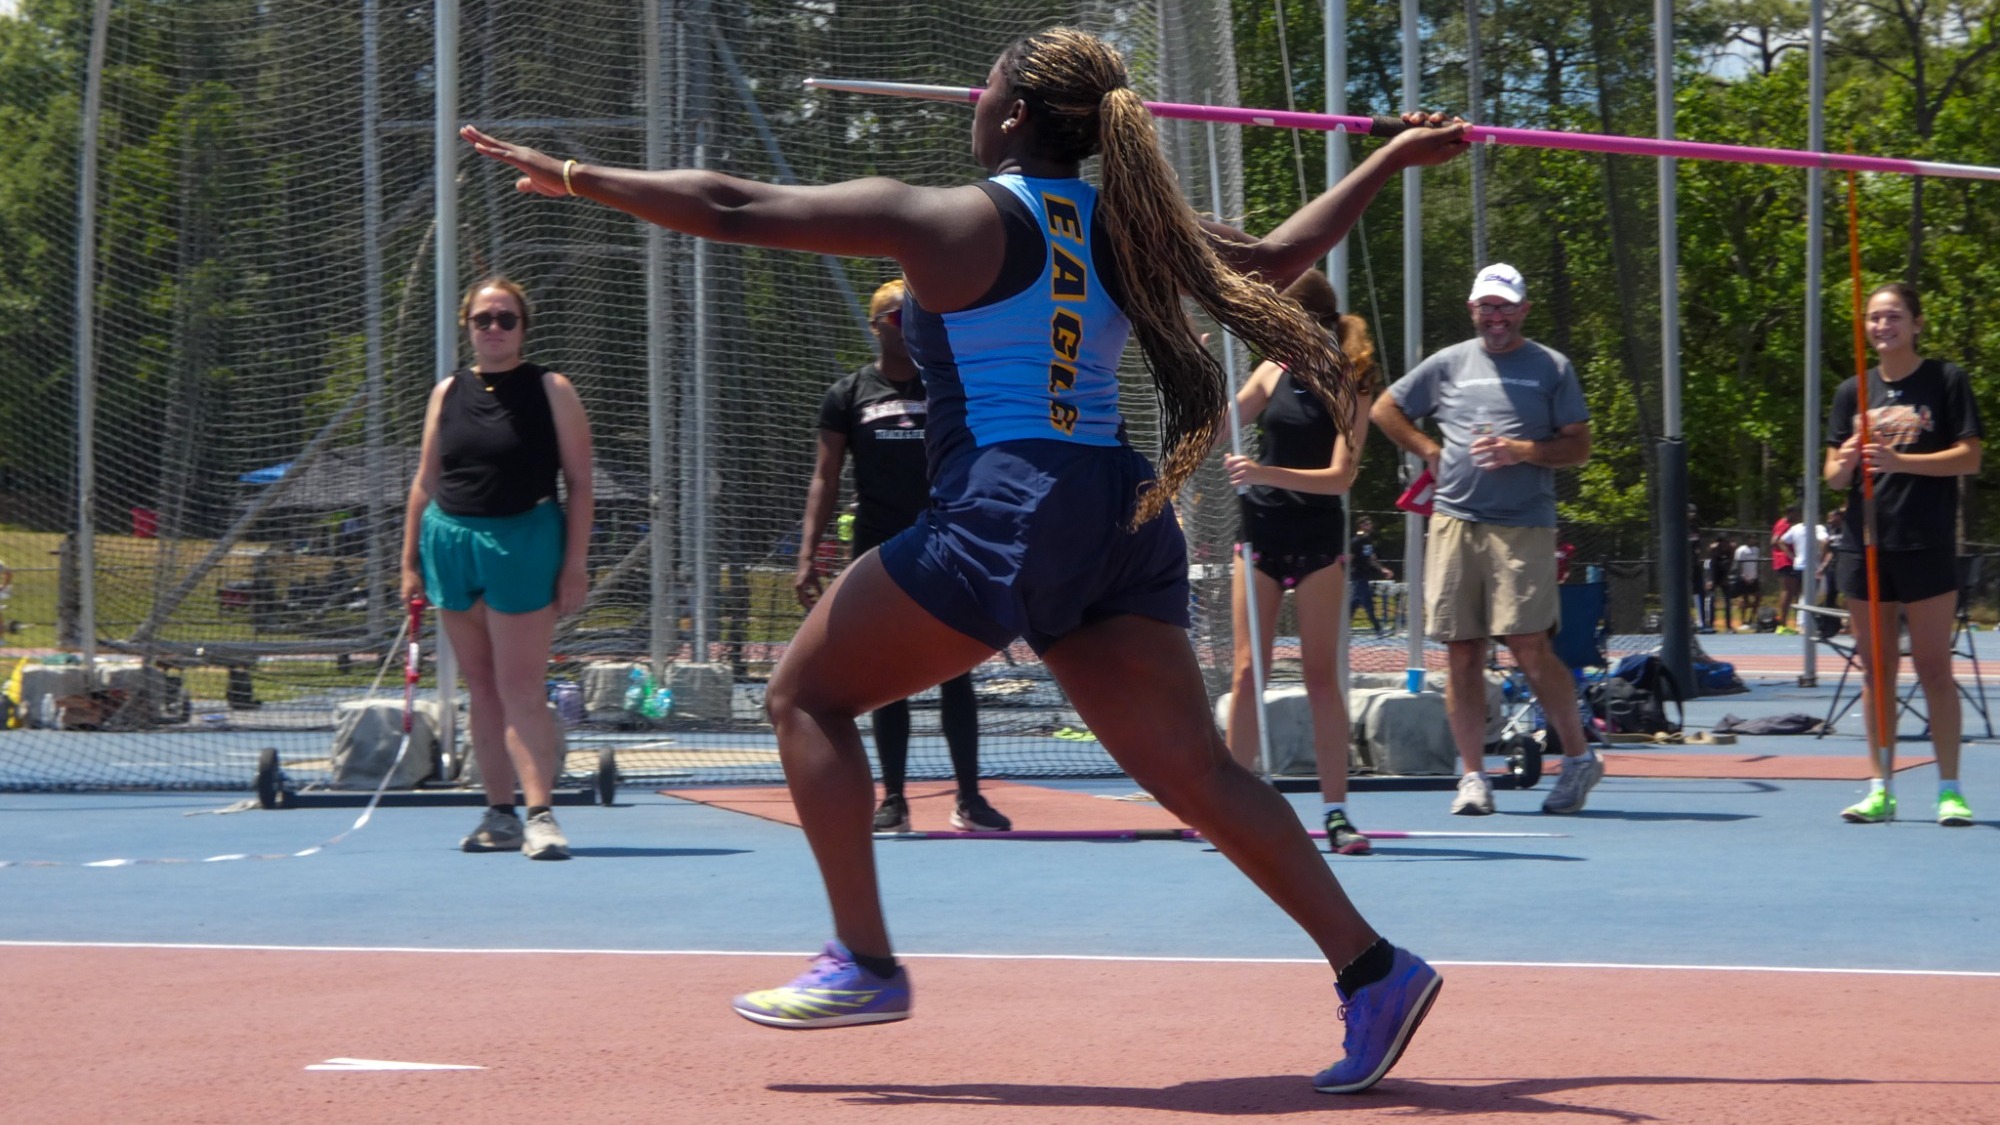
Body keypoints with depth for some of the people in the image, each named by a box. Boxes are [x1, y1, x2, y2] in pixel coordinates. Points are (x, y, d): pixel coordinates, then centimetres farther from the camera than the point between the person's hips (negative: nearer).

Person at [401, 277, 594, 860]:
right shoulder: (448, 392, 12)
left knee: (522, 689, -11)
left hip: (524, 541, -4)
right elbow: (425, 482, 16)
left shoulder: (551, 391, 1)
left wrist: (575, 564, -8)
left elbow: (579, 482, -1)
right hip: (452, 541, 4)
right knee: (481, 689, 7)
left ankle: (539, 815, -14)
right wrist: (410, 560, 11)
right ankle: (499, 814, 11)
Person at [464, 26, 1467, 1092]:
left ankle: (862, 963, 3)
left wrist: (573, 176, 7)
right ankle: (1372, 968, -7)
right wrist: (1392, 158, 39)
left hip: (1003, 510, -6)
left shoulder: (950, 220, -3)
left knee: (806, 694, 9)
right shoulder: (1128, 226, 12)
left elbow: (731, 208, -3)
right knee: (1193, 767, 4)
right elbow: (1274, 259, 26)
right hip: (1121, 516, 7)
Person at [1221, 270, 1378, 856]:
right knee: (1247, 672, 1)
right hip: (1261, 533, 4)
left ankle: (1335, 812, 1)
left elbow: (1340, 476, -17)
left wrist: (1267, 473, -29)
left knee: (1321, 675, -2)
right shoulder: (1273, 371, 6)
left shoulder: (1348, 388, -8)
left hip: (1317, 541, -4)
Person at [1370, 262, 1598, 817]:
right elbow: (1385, 409, 23)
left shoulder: (1551, 367, 7)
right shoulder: (1448, 364, 13)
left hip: (1523, 527, -3)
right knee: (1461, 653, 1)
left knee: (1530, 647, -11)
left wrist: (1521, 450, -12)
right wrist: (1429, 451, 10)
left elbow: (1579, 445, 4)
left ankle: (1579, 757, 5)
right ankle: (1472, 776, 6)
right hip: (1454, 522, 3)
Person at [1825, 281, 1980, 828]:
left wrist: (1900, 461, -19)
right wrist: (1845, 464, -13)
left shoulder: (1946, 380, 0)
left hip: (1927, 546, -4)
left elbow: (1969, 456, -7)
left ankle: (1949, 789, 1)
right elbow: (1833, 476, 11)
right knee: (1875, 672, 5)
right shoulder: (1853, 392, 12)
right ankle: (1880, 789, 10)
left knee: (1934, 669, -4)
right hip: (1865, 543, 4)